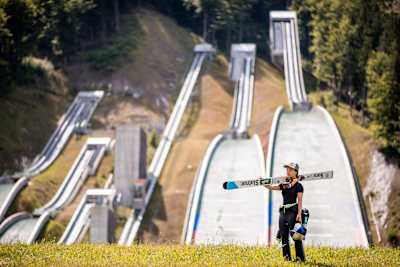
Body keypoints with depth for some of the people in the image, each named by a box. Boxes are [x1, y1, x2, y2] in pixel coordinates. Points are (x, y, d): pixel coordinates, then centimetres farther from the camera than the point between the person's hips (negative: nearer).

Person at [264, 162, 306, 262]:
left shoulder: (298, 185, -2)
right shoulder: (284, 185, 15)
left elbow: (300, 200, -7)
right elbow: (271, 187, 12)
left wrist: (299, 213, -16)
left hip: (293, 211, -7)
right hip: (283, 211, 7)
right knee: (284, 235, 4)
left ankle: (300, 257, -6)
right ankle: (286, 257, 9)